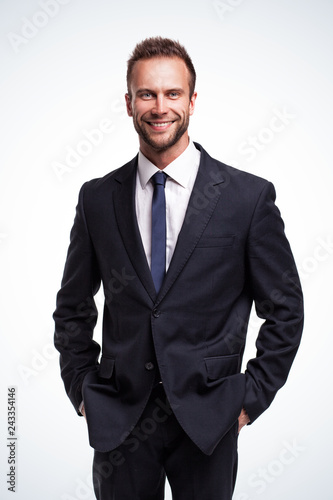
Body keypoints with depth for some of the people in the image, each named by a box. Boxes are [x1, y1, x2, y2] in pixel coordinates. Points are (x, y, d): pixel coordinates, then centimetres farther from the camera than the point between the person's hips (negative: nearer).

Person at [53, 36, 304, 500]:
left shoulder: (250, 196, -7)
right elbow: (73, 306, 11)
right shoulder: (97, 198, 1)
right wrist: (80, 386, 4)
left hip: (207, 420, -1)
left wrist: (251, 396, -3)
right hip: (118, 419, 2)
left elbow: (285, 309, 0)